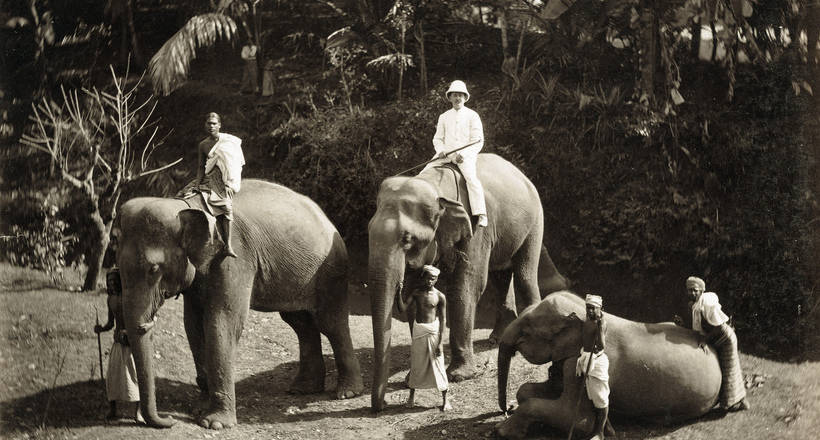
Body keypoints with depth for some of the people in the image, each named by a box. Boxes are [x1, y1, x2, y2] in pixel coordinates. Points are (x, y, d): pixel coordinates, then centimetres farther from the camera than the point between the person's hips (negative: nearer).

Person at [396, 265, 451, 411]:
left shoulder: (439, 297, -4)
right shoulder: (416, 293, 3)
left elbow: (442, 321, -4)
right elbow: (402, 309, -2)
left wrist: (440, 343, -9)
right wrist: (399, 292, -15)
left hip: (433, 331, -2)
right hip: (418, 331, 2)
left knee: (438, 366, 0)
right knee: (416, 364, 9)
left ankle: (445, 399, 10)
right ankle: (412, 395, 27)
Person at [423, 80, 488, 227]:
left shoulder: (472, 116, 5)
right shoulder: (444, 117, 17)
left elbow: (478, 141, -1)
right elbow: (438, 138, 19)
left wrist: (463, 154, -15)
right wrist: (441, 151, -4)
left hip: (466, 154, -5)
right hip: (446, 153, 5)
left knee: (471, 177, -30)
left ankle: (481, 215, -34)